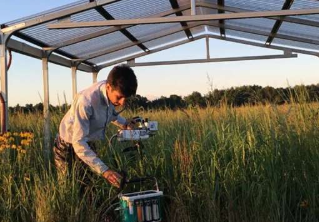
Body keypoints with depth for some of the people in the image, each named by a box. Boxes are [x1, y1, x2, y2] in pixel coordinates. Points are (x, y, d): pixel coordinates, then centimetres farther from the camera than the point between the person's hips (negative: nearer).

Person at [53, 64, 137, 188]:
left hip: (88, 144, 6)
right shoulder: (86, 101, -36)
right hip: (68, 147, -6)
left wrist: (124, 124, -5)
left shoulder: (112, 93, -15)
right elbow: (78, 143, -37)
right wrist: (104, 170, -42)